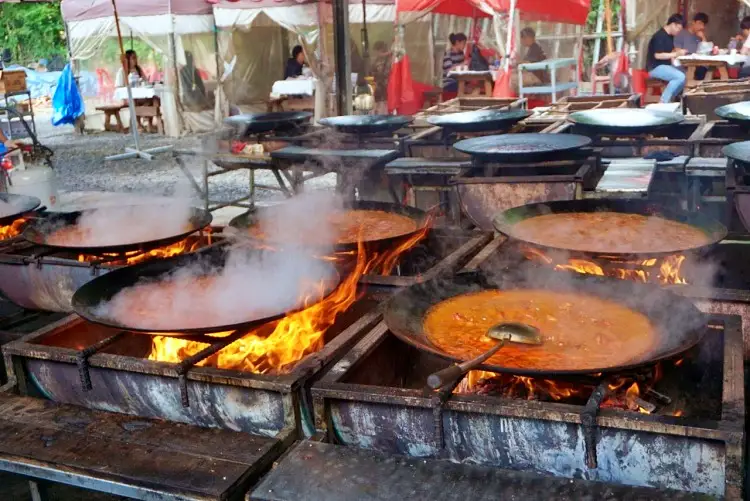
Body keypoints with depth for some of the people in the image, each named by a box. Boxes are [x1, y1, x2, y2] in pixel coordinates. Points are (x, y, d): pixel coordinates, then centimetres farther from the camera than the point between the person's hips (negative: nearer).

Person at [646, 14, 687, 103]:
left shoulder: (670, 36, 13)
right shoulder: (660, 36, -17)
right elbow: (658, 55, -23)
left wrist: (678, 51, 7)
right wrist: (676, 54, -19)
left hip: (666, 65, 10)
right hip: (656, 67, -10)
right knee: (680, 77, -26)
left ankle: (669, 100, 3)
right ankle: (663, 102, -19)